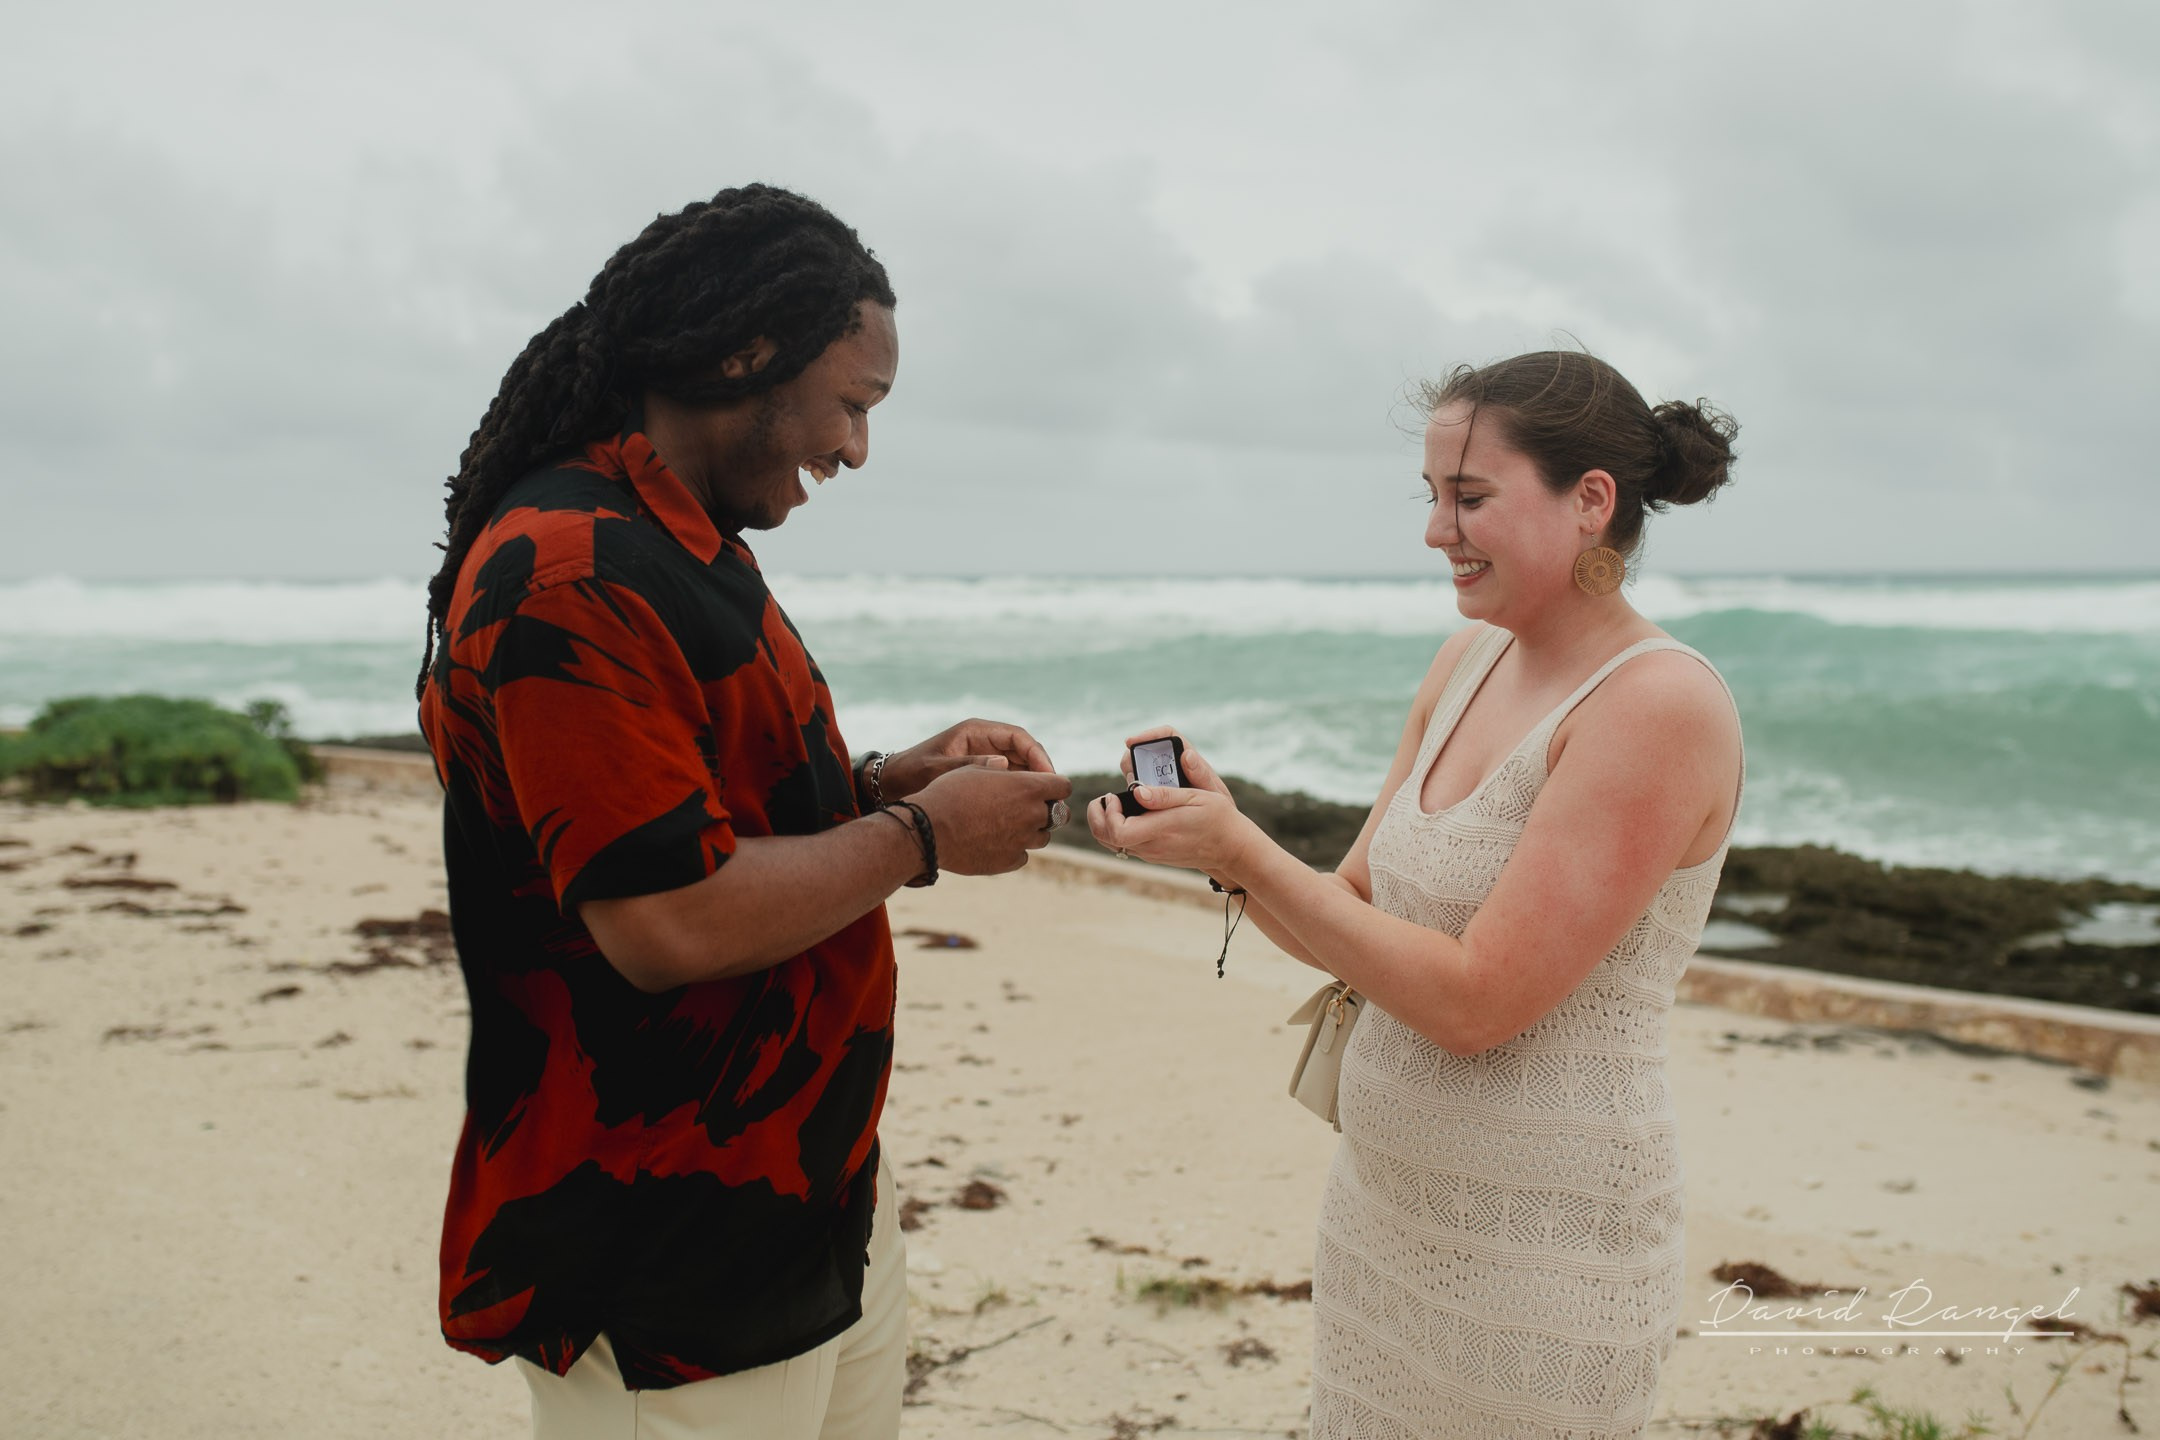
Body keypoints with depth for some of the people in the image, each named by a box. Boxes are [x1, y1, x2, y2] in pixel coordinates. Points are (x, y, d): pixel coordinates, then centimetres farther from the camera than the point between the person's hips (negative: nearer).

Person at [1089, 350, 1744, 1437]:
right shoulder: (1468, 661, 5)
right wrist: (1216, 838, -10)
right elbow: (1352, 923, 7)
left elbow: (1473, 1002, -22)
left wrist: (1244, 850, -20)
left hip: (1537, 1255, -7)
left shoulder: (1662, 705, -18)